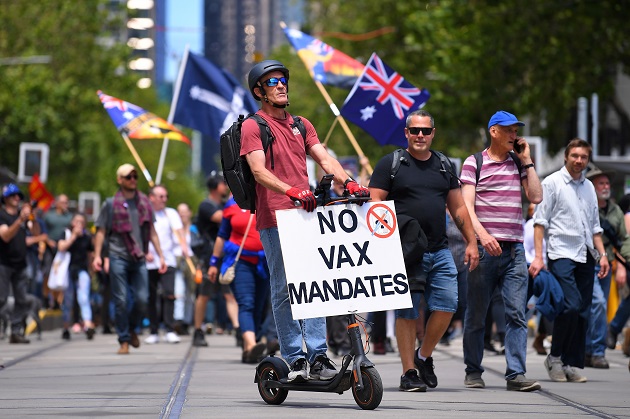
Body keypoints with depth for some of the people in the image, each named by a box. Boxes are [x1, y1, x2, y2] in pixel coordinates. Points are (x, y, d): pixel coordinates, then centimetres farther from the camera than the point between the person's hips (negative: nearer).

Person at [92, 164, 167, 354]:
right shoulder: (111, 204, 2)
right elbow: (101, 231, 3)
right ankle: (124, 340, 6)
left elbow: (152, 231, 17)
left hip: (139, 259, 3)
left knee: (142, 299, -5)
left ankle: (132, 329, 22)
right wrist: (97, 255, -8)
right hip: (118, 257, -3)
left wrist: (160, 255, 13)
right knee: (121, 301, -3)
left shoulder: (144, 202, 12)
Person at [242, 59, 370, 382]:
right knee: (284, 289, -3)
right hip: (274, 219, -5)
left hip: (307, 214, 5)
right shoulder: (253, 127, 0)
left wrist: (348, 182, -9)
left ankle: (318, 356, -2)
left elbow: (324, 159, 10)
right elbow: (259, 171, -14)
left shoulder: (301, 124, 20)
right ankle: (294, 359, 0)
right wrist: (291, 190, -29)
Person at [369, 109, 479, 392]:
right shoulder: (390, 164, 2)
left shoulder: (444, 166, 16)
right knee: (407, 313, -2)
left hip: (440, 251, 4)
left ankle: (424, 357, 17)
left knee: (447, 304, -4)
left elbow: (458, 208, 20)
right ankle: (409, 373, 4)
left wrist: (471, 242, 13)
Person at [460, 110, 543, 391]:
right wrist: (482, 234, -20)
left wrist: (526, 161, 5)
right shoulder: (474, 163, 4)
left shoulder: (518, 163, 16)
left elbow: (536, 197, 6)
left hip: (514, 249, 3)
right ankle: (473, 371, 15)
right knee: (476, 314, 3)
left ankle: (516, 374, -9)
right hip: (484, 248, -3)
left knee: (517, 313, -7)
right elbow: (467, 205, -5)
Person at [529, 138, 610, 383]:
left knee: (583, 313, 2)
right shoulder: (552, 183, 0)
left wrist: (602, 254, 12)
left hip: (585, 257, 6)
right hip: (561, 255, -6)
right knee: (571, 307, -19)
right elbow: (540, 222, -4)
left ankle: (573, 365, 7)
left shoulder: (588, 187, 17)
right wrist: (538, 256, -11)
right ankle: (555, 357, -3)